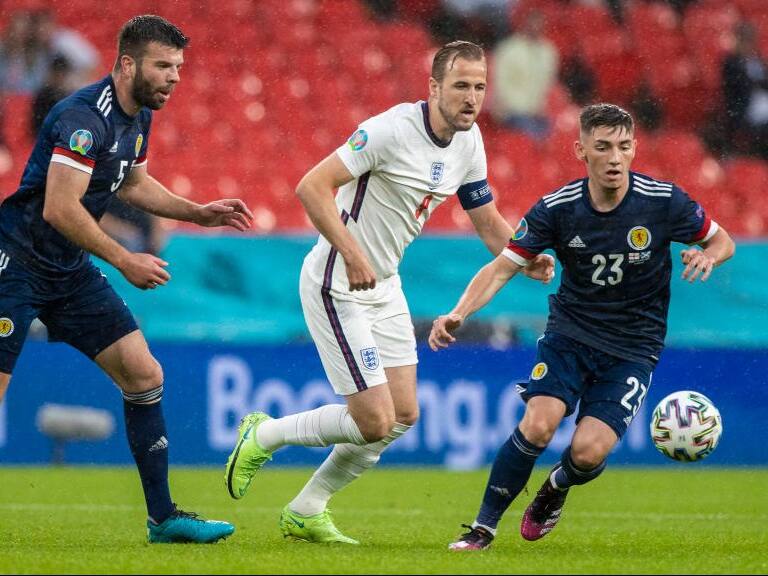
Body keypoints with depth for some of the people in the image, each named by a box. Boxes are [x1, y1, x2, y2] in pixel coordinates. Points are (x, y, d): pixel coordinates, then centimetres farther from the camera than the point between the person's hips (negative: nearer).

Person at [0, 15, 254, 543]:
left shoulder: (138, 116, 7)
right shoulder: (85, 116, -22)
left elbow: (134, 184, 25)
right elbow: (60, 208, -27)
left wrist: (201, 213, 14)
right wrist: (125, 261, -22)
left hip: (70, 271, 9)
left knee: (145, 376, 2)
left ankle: (163, 516, 7)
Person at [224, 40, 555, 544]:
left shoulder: (468, 142, 2)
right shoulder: (392, 129, -23)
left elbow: (487, 220, 12)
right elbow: (312, 186, -26)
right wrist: (352, 252, -35)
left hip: (384, 285, 9)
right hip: (337, 288, -9)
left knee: (404, 414, 7)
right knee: (374, 421, -11)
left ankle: (306, 512, 21)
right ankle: (262, 437, 14)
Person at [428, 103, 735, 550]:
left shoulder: (664, 201, -13)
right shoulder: (558, 208, -11)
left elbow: (722, 240, 3)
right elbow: (503, 267, -8)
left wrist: (707, 256, -21)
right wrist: (459, 313, -24)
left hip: (633, 346, -1)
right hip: (570, 332, 1)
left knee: (588, 452, -16)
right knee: (537, 427, -22)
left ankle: (558, 487, 22)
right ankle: (483, 527, -4)